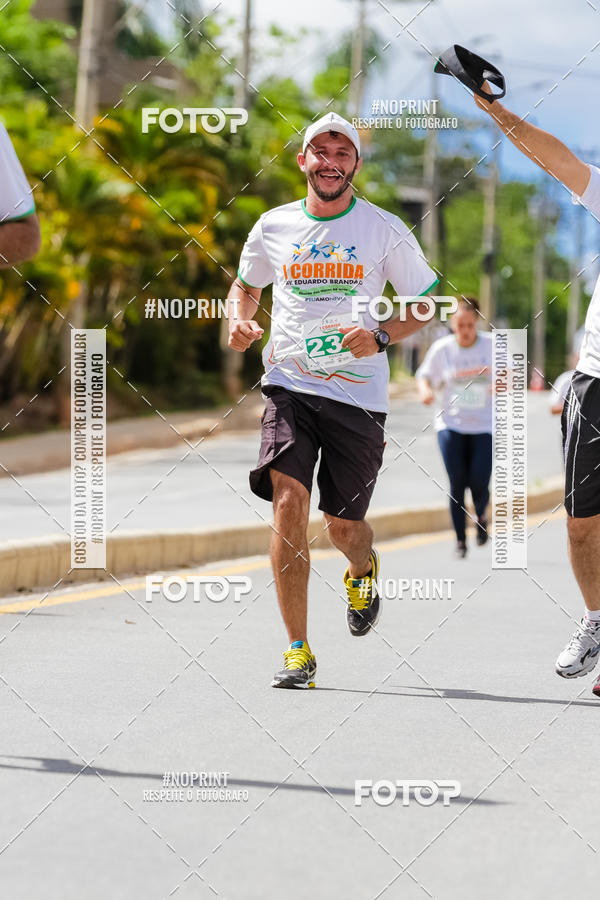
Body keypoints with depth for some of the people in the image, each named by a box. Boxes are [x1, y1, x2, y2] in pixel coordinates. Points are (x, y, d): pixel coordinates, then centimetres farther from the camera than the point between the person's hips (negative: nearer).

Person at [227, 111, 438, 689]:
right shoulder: (273, 228, 6)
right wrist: (239, 321, 2)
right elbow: (246, 284, 24)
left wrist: (381, 337, -12)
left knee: (343, 524, 4)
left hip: (358, 394, -1)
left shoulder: (384, 230, 0)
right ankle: (298, 651, -13)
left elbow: (425, 304, 6)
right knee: (288, 500, -18)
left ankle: (363, 569, 44)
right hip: (290, 386, 1)